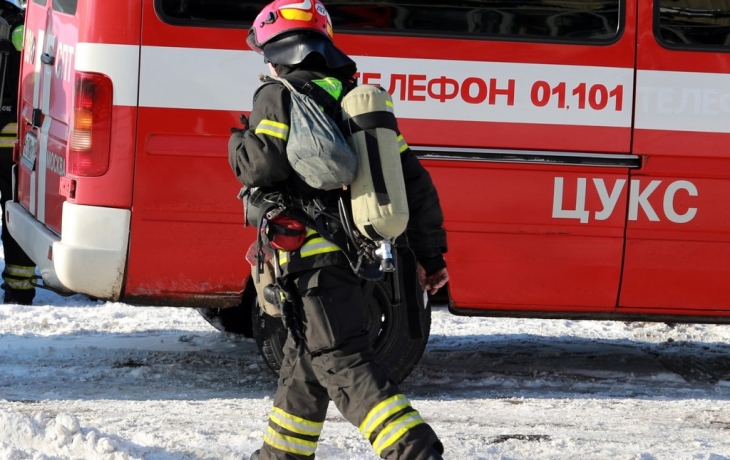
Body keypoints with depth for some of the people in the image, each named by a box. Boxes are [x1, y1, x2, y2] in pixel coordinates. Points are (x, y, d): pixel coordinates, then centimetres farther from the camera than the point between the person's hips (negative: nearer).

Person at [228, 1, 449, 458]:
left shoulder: (279, 98, -5)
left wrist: (238, 142, 4)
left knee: (343, 362, -13)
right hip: (361, 256, 8)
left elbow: (263, 166, -20)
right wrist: (430, 253, 19)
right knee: (304, 360, 22)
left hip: (315, 257, -8)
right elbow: (414, 180, 14)